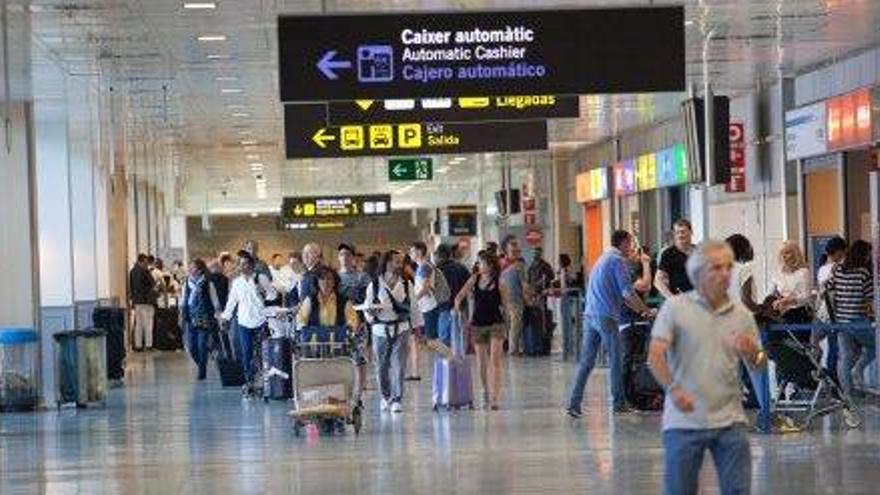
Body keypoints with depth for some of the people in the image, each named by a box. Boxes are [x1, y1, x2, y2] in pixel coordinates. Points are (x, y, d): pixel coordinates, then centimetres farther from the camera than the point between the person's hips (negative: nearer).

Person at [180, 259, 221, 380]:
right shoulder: (187, 283, 7)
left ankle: (202, 371, 9)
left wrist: (218, 315, -5)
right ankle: (201, 366, 23)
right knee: (191, 346, 1)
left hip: (204, 319, -4)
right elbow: (183, 300, 14)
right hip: (190, 319, 4)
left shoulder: (208, 284, -3)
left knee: (202, 346, -5)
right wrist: (181, 314, 8)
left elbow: (215, 302, 0)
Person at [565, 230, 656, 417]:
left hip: (590, 315, 8)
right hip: (606, 317, -8)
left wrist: (639, 310, 27)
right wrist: (647, 311, -3)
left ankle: (574, 403, 0)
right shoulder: (618, 261, -7)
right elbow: (627, 293, -13)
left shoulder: (603, 258, 22)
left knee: (586, 361, 6)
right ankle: (619, 404, 8)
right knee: (615, 360, 2)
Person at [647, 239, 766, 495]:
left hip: (729, 420, 3)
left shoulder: (742, 314, 8)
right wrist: (673, 389, -25)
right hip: (684, 420, -3)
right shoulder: (674, 308, -2)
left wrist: (754, 355, -11)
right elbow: (655, 357, -8)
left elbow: (758, 365, 14)